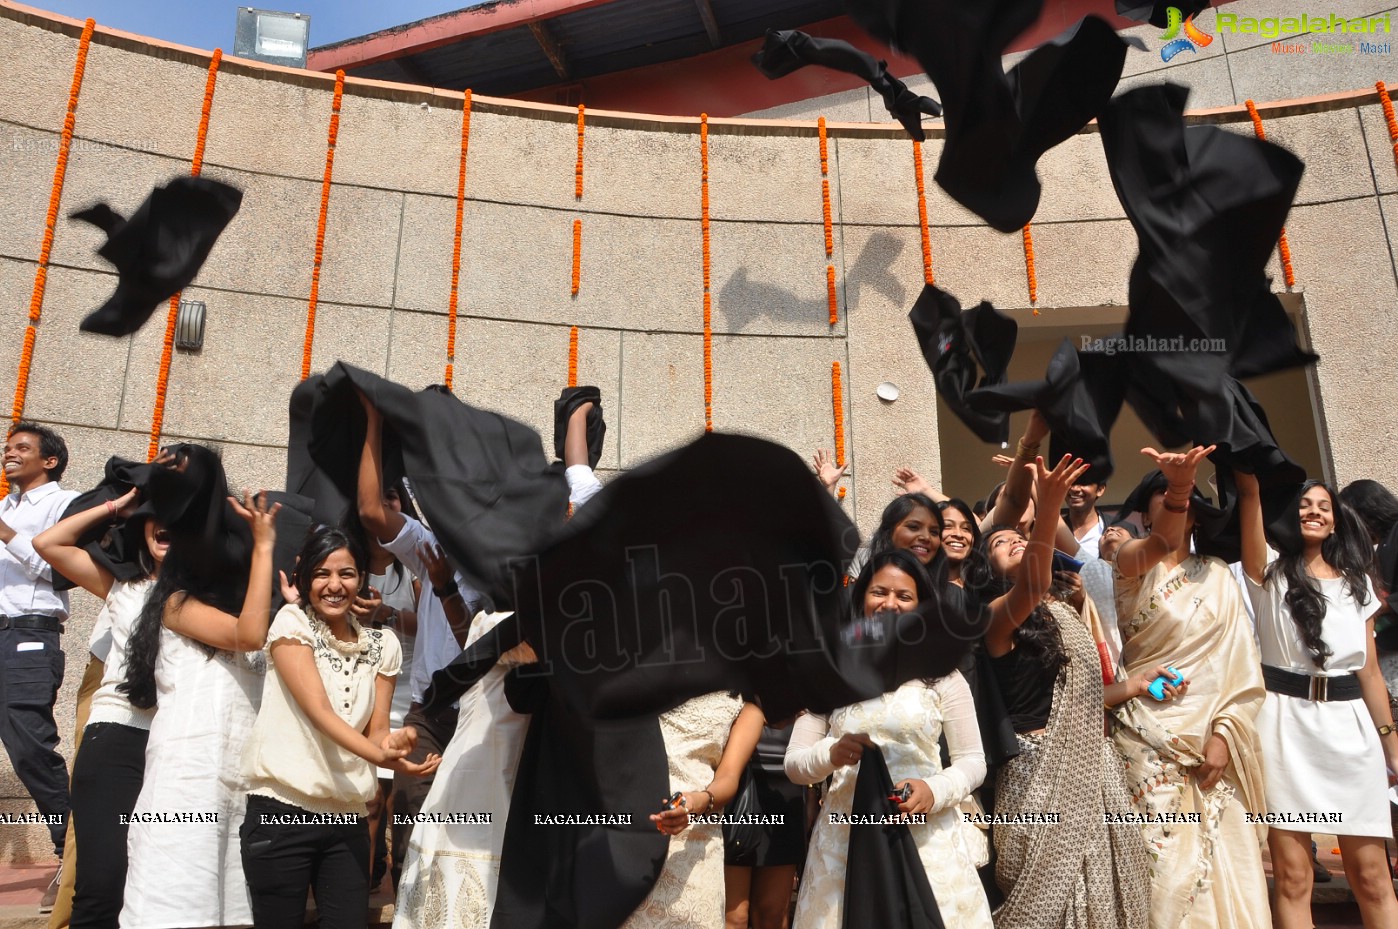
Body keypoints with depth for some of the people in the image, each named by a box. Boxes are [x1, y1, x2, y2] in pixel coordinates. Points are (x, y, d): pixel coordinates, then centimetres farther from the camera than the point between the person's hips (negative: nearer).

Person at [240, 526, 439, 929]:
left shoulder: (383, 644, 8)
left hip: (348, 819, 4)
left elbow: (376, 729, 4)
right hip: (282, 812, -4)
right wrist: (379, 757, -31)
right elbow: (319, 711, -16)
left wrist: (393, 743, -20)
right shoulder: (292, 622, -4)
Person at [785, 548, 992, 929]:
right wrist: (831, 755, -19)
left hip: (928, 838, -1)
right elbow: (794, 763, 2)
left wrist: (934, 790, -16)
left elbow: (973, 761, 4)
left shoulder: (944, 676, 0)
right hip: (845, 839, 1)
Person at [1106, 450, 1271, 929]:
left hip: (1215, 737, 3)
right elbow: (1159, 544, -27)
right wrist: (1174, 489, -47)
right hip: (1151, 739, -3)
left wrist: (1225, 735, -7)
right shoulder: (1133, 564, -1)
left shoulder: (1217, 576, 10)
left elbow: (1241, 665, 6)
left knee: (1226, 862, 3)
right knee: (1167, 865, -7)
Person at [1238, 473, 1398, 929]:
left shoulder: (1357, 582, 15)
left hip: (1351, 727, 3)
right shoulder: (1270, 573, 4)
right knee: (1292, 876, -1)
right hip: (1286, 725, -3)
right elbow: (1250, 495, -12)